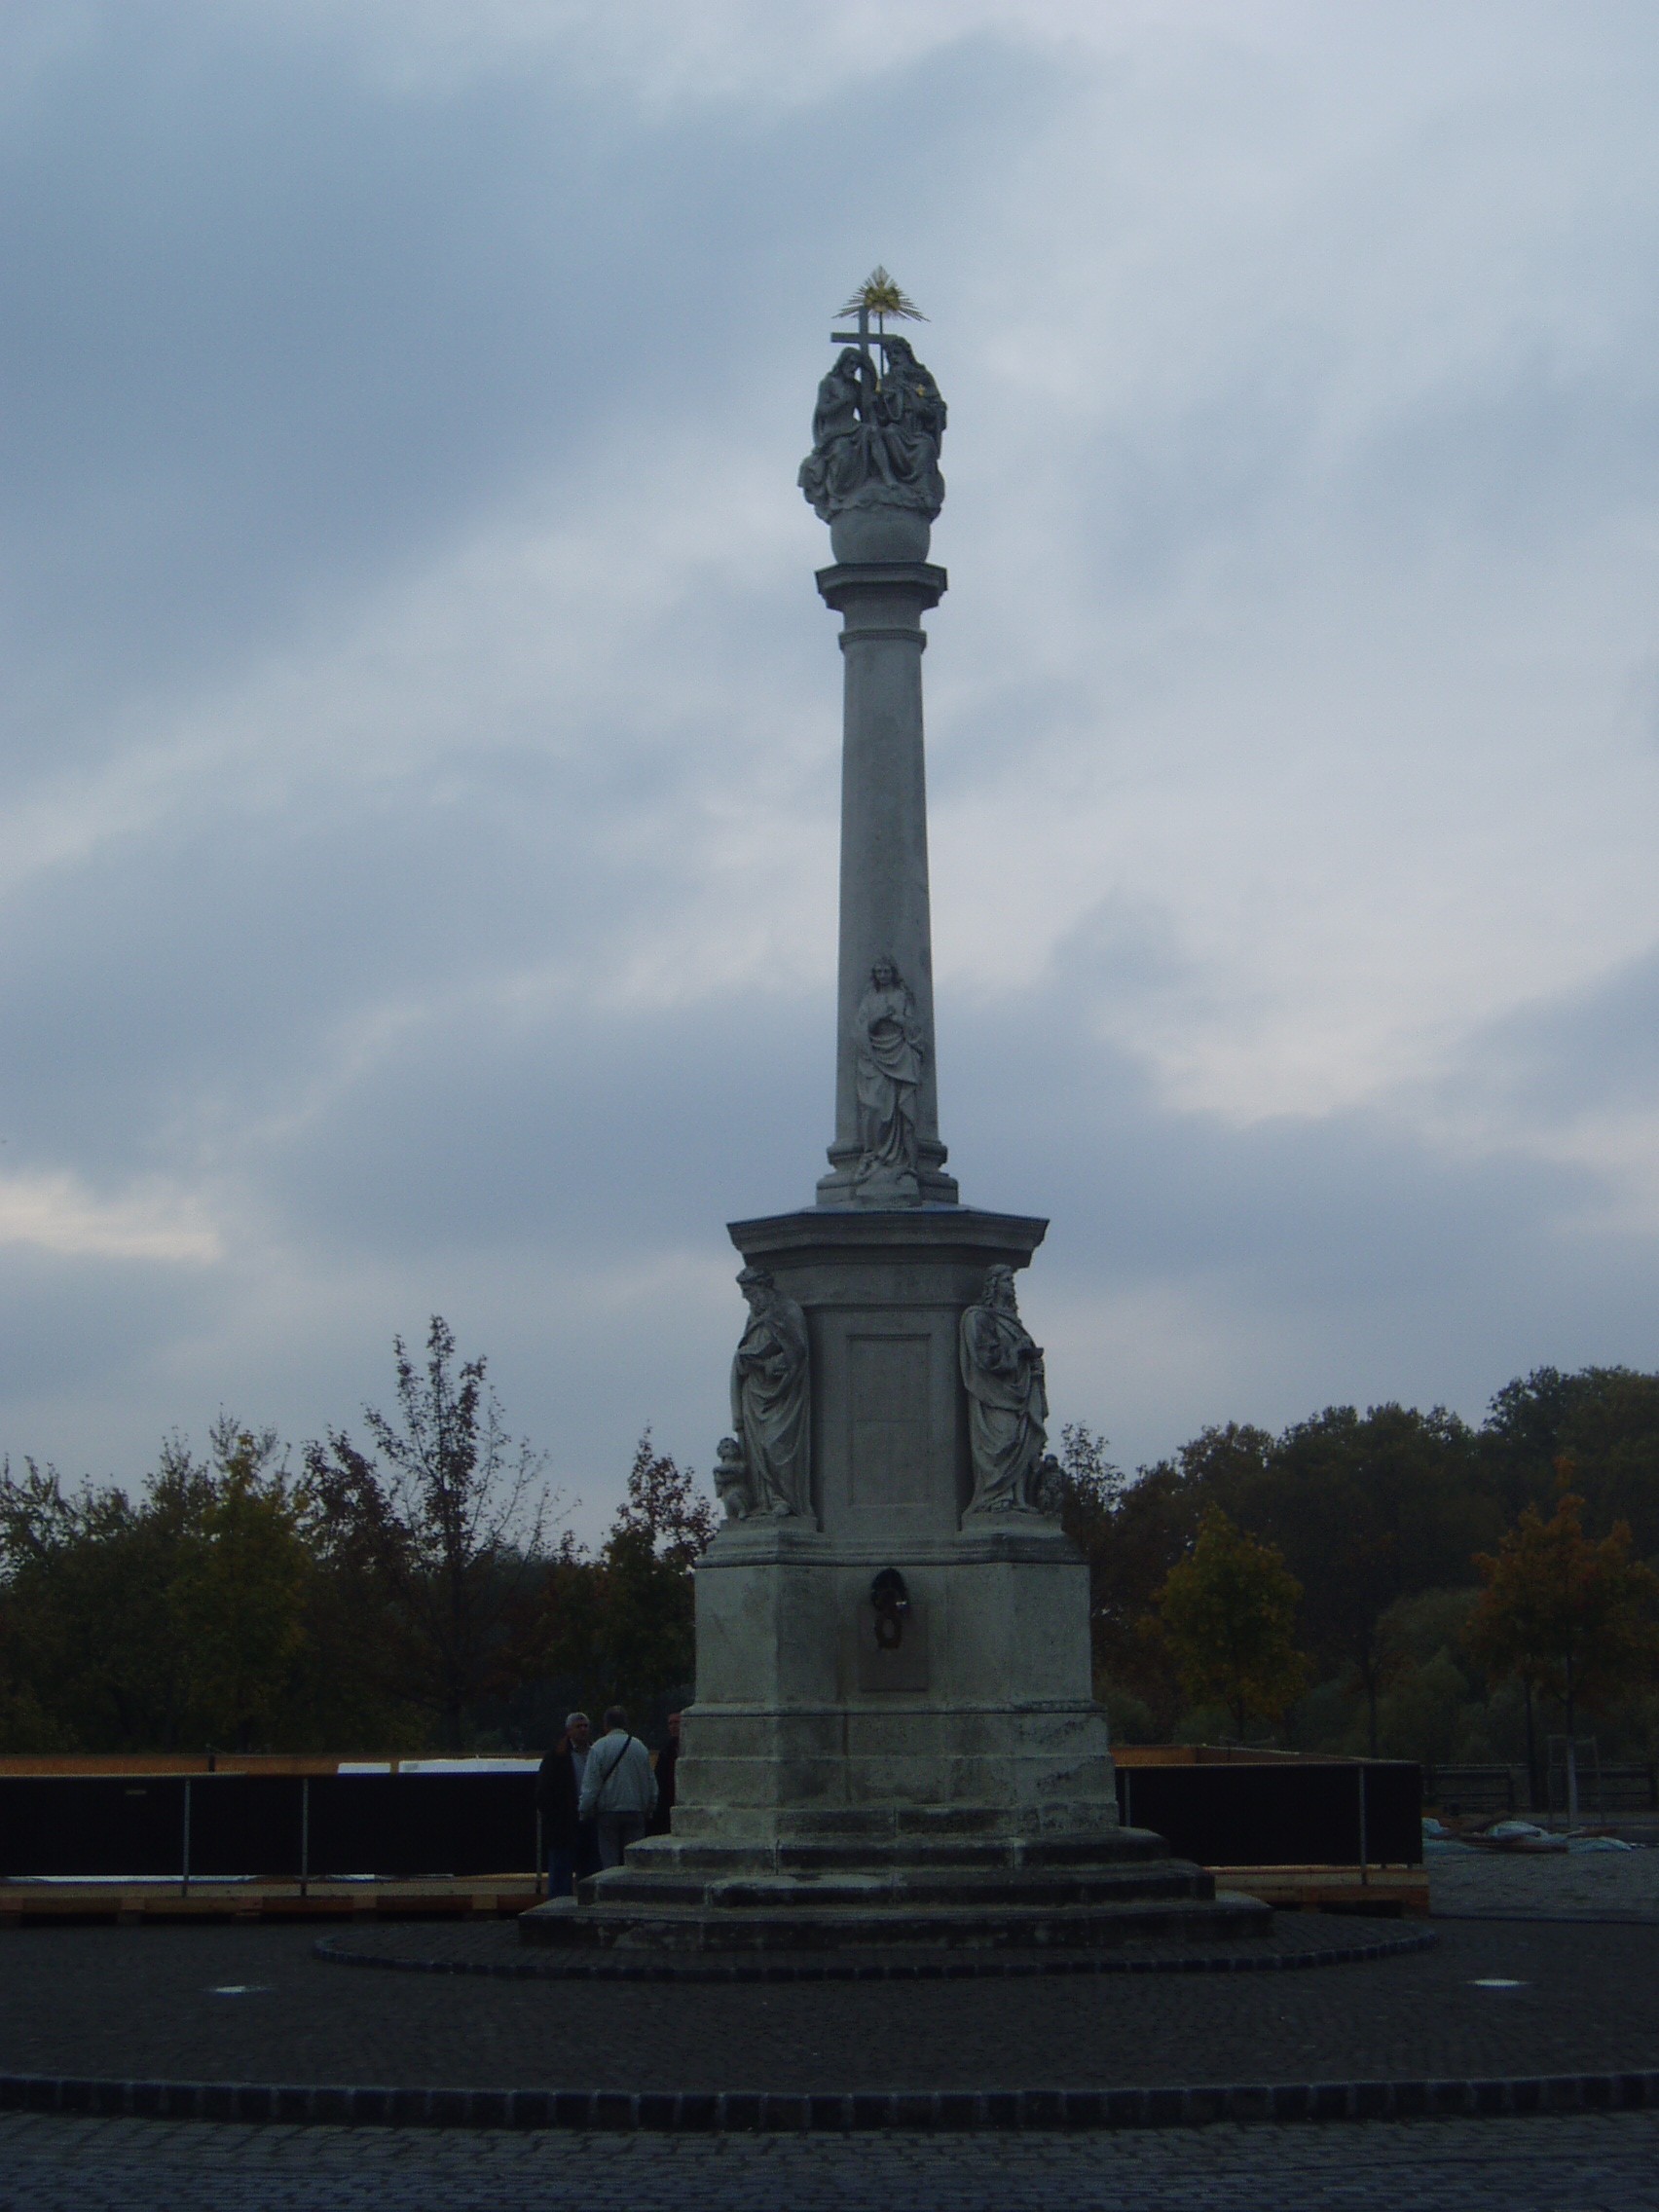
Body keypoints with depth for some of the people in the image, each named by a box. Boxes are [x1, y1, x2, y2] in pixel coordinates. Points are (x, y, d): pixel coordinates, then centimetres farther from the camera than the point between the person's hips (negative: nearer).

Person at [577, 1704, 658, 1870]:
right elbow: (651, 1783, 12)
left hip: (608, 1814, -3)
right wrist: (649, 1810, 21)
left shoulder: (599, 1748, -5)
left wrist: (584, 1812, 4)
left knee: (609, 1862, 0)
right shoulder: (640, 1747, 5)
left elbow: (590, 1785, -6)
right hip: (636, 1812, 3)